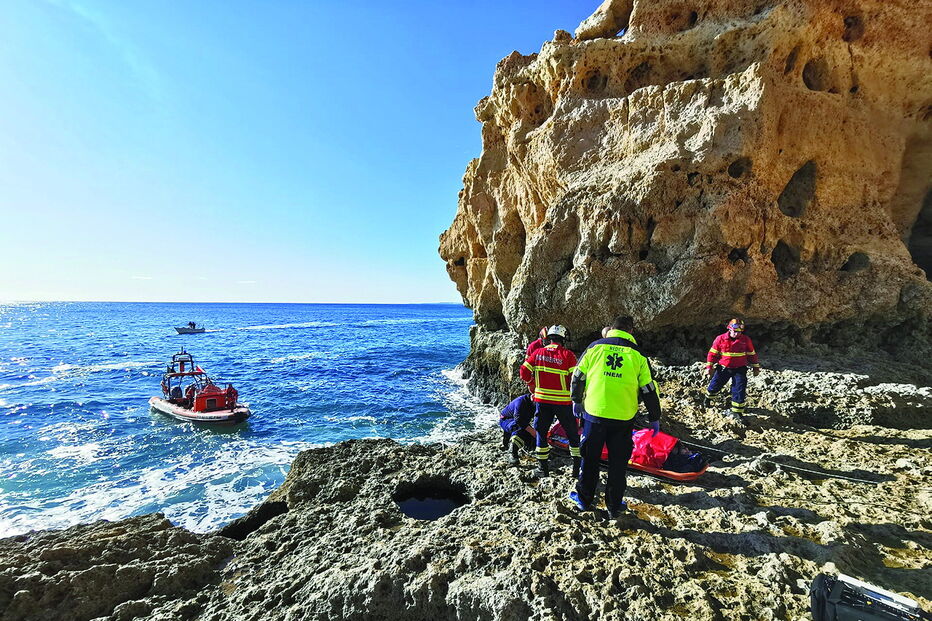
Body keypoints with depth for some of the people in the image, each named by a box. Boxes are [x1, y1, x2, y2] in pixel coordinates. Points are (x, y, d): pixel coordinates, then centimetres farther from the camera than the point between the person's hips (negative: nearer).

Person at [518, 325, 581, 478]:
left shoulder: (537, 353, 0)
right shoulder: (568, 355, -9)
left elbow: (524, 373, 2)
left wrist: (533, 387, 18)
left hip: (542, 400, 2)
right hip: (563, 401, -2)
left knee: (541, 432, 15)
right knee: (572, 433, 14)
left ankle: (543, 467, 19)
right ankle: (577, 466, 17)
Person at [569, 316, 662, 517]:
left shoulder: (595, 347, 1)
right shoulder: (637, 354, 1)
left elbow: (578, 377, 5)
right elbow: (649, 389, 3)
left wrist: (577, 402, 20)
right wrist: (654, 418, 13)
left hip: (594, 412, 0)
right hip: (624, 418, 0)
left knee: (590, 458, 15)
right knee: (618, 462, 14)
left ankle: (584, 498, 28)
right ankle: (614, 505, 24)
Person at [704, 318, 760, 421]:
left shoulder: (746, 340, -4)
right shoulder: (720, 339, -8)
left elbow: (752, 354, 8)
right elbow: (713, 353, -2)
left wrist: (755, 367, 13)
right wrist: (709, 367, -4)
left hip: (739, 369, 0)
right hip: (723, 368, 0)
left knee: (739, 390, -6)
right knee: (714, 385, 8)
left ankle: (737, 412, 5)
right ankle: (708, 398, 39)